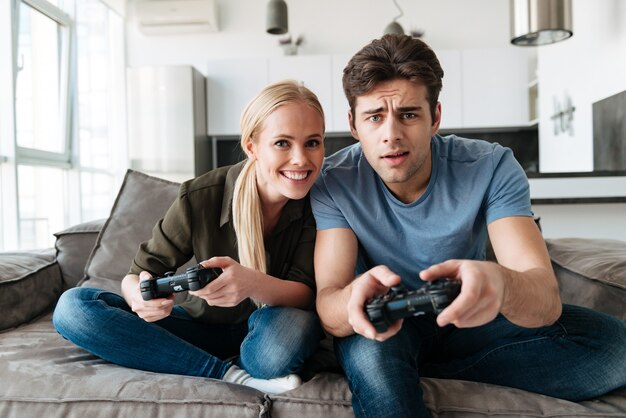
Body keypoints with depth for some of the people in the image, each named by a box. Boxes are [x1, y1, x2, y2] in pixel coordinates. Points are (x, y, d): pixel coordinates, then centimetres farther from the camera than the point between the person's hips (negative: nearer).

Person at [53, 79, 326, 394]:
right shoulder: (200, 197, -20)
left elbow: (307, 293, -20)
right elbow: (137, 276, -10)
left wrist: (254, 283, -43)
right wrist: (139, 294, -35)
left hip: (263, 332, -1)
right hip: (203, 326, 2)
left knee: (294, 327, -39)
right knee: (73, 305, -17)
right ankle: (229, 373, -19)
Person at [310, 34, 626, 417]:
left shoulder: (491, 168, -16)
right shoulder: (334, 182, -16)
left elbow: (547, 299, -26)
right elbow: (328, 308, -23)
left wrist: (500, 283, -51)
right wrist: (354, 299, -48)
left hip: (468, 323, 4)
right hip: (385, 327, -3)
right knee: (370, 350, -39)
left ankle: (417, 370, -11)